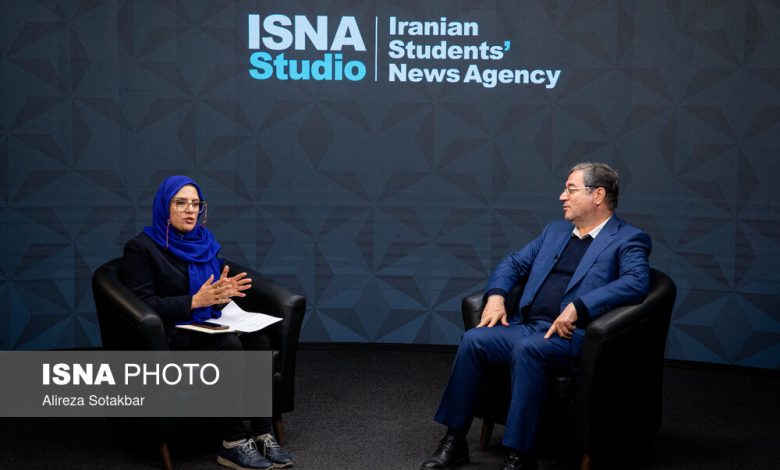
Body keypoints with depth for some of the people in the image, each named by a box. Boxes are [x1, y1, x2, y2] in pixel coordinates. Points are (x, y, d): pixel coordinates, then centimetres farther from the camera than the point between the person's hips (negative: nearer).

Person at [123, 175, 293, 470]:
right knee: (230, 346, -34)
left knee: (260, 338, -26)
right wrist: (196, 301, -20)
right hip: (171, 338, -6)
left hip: (210, 327, 6)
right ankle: (234, 445, -27)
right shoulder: (141, 247, -4)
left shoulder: (204, 241, 14)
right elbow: (143, 303, -12)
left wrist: (223, 291, -6)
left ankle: (262, 435, -27)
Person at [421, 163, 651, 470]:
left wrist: (578, 307, -24)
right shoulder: (555, 230, 24)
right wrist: (496, 296, 7)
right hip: (525, 326, 6)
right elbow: (513, 263, 29)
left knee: (527, 349, -35)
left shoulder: (628, 240, 2)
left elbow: (637, 281, -16)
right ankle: (454, 441, -12)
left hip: (570, 334, -6)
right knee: (473, 339, -19)